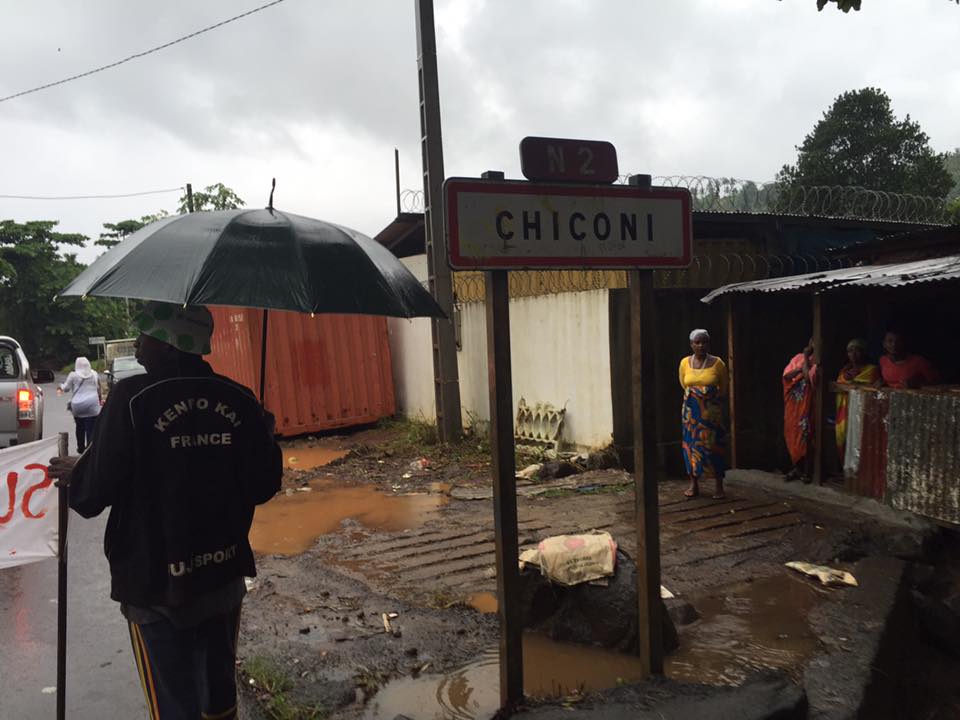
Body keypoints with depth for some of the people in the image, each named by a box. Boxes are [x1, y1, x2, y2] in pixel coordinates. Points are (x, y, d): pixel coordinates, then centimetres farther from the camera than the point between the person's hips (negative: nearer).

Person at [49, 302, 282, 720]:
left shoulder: (132, 397, -16)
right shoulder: (239, 400, -5)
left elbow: (96, 490, -14)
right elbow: (263, 486, -2)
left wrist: (73, 473, 7)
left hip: (157, 584, -4)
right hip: (226, 576, 4)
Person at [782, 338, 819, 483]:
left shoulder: (816, 361, -7)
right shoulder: (798, 357, 8)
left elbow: (808, 377, -22)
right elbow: (786, 375, 0)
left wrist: (806, 357, -16)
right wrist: (800, 368, -14)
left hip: (805, 405, -5)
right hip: (792, 403, 5)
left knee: (805, 436, -2)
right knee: (792, 435, 9)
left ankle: (806, 471, 8)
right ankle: (796, 468, 21)